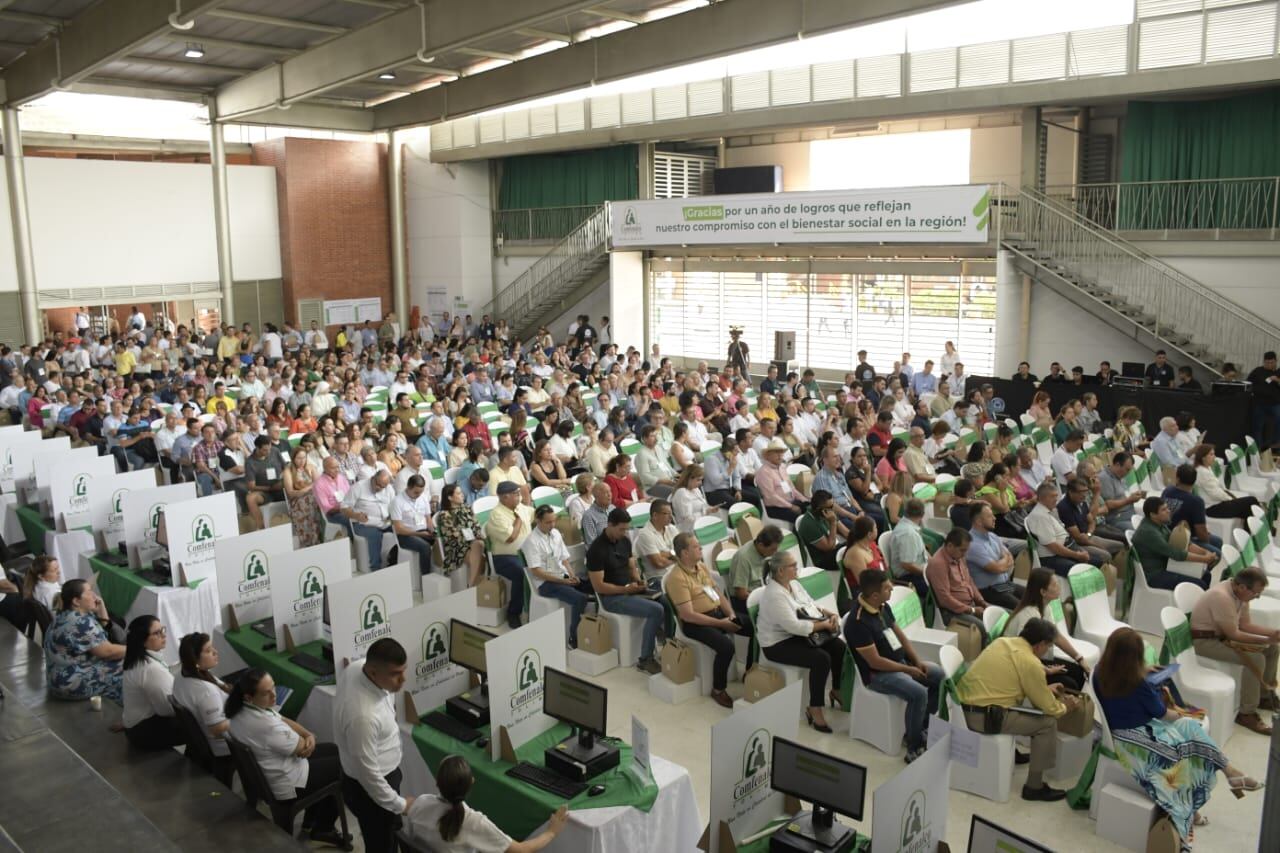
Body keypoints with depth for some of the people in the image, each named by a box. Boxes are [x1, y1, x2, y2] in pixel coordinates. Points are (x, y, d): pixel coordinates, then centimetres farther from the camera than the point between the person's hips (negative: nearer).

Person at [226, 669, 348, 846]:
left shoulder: (240, 710, -7)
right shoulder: (266, 724, -37)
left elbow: (284, 721, 3)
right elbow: (300, 748, -23)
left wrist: (310, 735, -11)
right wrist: (307, 740, -1)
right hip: (287, 783, -9)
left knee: (333, 750, 21)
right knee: (341, 767, 8)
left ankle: (311, 822, 31)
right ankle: (323, 830, 25)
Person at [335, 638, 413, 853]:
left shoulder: (356, 667, -18)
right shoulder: (363, 715, -41)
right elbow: (368, 773, -28)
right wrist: (399, 804, -16)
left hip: (380, 771, 8)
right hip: (369, 786, -8)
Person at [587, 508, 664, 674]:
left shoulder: (625, 541, 6)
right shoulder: (597, 550, -17)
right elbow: (598, 586, -17)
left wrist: (638, 581, -5)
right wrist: (626, 589, -22)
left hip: (631, 589, 7)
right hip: (612, 597, -7)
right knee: (656, 610, -25)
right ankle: (644, 660, -14)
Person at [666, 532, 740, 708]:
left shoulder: (701, 566, 9)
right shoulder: (677, 577, -18)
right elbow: (688, 615, -22)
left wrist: (731, 615, -4)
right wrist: (721, 623, -22)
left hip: (718, 612, 8)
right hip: (695, 623, -8)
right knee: (726, 646, -29)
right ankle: (718, 690, -8)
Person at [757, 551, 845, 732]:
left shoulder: (794, 583, 5)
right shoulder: (774, 595, -25)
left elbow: (812, 605, 14)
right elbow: (794, 626, -30)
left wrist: (830, 614, -5)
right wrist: (824, 624, -22)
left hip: (798, 635, 9)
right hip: (778, 643, -9)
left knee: (839, 646, -5)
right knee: (822, 659, -27)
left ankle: (837, 691, 15)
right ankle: (814, 709, -14)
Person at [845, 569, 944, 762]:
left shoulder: (884, 607, 1)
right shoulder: (858, 622, -27)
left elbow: (900, 636, 12)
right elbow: (875, 662, -24)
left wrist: (917, 661, -1)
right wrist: (908, 670, -16)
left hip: (902, 660, 9)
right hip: (878, 673, -9)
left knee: (942, 676, 3)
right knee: (919, 693, -29)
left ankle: (923, 725, 16)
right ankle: (914, 748, -14)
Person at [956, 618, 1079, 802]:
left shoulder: (1002, 641, 11)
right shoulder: (1031, 663, -12)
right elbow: (1048, 708, -1)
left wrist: (1044, 688, 35)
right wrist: (1065, 707, 20)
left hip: (962, 707, 9)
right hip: (985, 718, -9)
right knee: (1048, 723, 3)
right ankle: (1034, 787, 8)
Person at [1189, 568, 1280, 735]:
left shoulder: (1239, 592, -2)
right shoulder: (1221, 597, -30)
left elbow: (1246, 624, 9)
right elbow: (1233, 634, -24)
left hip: (1223, 634, 10)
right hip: (1205, 640, -10)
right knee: (1256, 659, -24)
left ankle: (1265, 696, 27)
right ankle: (1246, 714, -16)